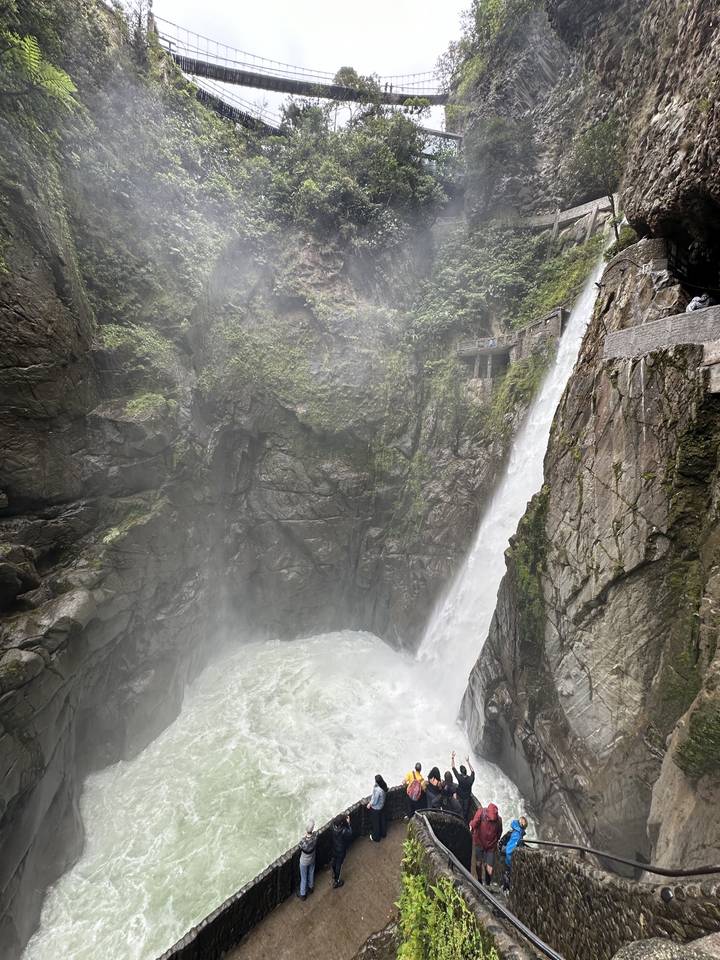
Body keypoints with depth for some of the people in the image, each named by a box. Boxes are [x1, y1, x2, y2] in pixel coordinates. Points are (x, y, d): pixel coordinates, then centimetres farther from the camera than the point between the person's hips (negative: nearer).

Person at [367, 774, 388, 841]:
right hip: (382, 806, 7)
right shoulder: (384, 786, -17)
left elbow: (374, 802, -28)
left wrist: (370, 804, -10)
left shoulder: (378, 790, -40)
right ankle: (383, 833, 50)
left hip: (375, 808, -7)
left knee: (375, 823, 18)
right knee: (382, 820, 29)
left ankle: (376, 837, 39)